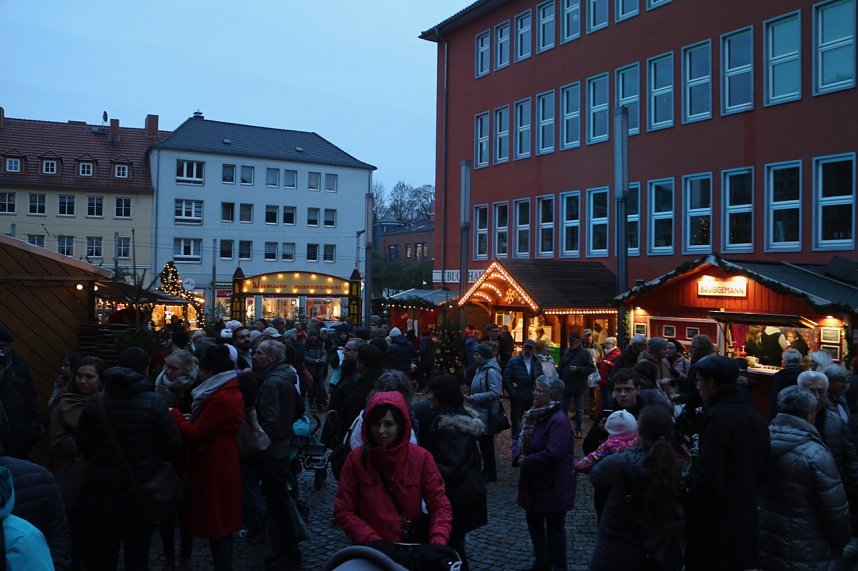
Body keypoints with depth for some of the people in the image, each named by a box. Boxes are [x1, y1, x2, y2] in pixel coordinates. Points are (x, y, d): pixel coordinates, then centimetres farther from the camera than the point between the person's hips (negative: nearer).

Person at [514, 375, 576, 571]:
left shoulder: (559, 420, -23)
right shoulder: (535, 415, 5)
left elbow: (553, 454, -31)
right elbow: (523, 440, 13)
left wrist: (526, 461, -19)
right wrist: (519, 456, -8)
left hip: (553, 485, -9)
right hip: (534, 482, 9)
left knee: (554, 527, 6)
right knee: (533, 520, 19)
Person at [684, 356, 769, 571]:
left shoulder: (718, 417, -21)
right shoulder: (752, 415, 6)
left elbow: (708, 481, -25)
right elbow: (760, 469, 16)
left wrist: (683, 487, -7)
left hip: (716, 528, -8)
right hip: (745, 520, 8)